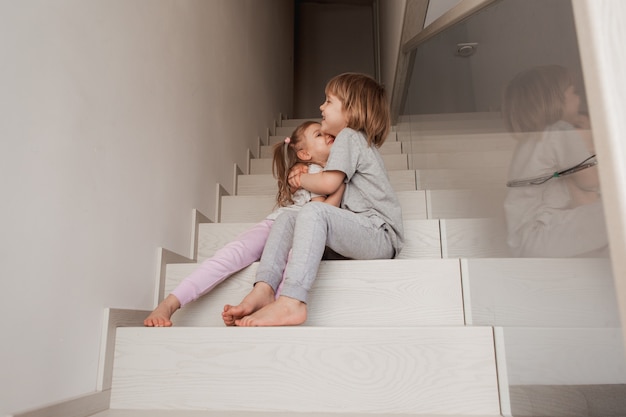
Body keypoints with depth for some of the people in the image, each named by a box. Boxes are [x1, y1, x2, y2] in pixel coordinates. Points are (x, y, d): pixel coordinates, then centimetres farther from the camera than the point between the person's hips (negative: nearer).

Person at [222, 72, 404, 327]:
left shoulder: (349, 136, -2)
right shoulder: (362, 143, 28)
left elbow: (328, 183, -14)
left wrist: (300, 179, 5)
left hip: (381, 235, -9)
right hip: (362, 235, 9)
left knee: (314, 212, -33)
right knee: (287, 219, -2)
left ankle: (291, 302, -42)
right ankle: (263, 290, -21)